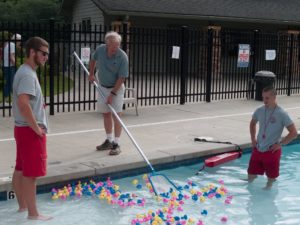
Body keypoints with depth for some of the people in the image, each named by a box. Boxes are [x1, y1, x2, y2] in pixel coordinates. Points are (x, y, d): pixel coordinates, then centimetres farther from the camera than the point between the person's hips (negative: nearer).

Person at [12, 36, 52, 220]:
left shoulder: (26, 72, 13)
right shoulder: (28, 74, -19)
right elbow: (23, 104, -28)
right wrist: (36, 128, -21)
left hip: (24, 128, 10)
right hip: (30, 130, -10)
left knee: (21, 169, 16)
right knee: (31, 173, -4)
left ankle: (23, 205, 27)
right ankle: (33, 213, 3)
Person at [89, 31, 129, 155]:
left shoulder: (122, 57, -23)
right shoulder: (100, 49, -10)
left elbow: (121, 78, -21)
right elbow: (93, 60, 14)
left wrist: (112, 94, -23)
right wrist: (91, 74, 10)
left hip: (116, 88, -5)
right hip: (103, 87, 5)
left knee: (116, 115, -6)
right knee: (106, 114, 13)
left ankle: (116, 144, 1)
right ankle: (109, 140, 26)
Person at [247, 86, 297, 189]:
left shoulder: (282, 114, -15)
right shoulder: (260, 110, -1)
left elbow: (294, 133, -14)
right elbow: (252, 123, 21)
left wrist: (280, 144, -14)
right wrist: (253, 139, 10)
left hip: (272, 151, -4)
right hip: (257, 149, 4)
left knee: (271, 178, 9)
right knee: (251, 176, 11)